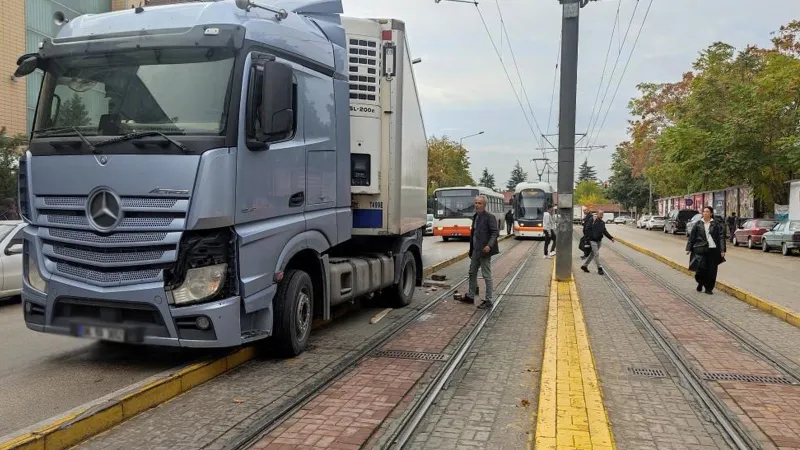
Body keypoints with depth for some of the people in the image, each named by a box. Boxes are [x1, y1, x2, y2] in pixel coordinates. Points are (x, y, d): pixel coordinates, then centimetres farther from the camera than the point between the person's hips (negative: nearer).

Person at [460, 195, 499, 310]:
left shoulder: (489, 217, -13)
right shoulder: (475, 217, 13)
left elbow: (495, 232, -18)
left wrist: (489, 245, -30)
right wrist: (471, 250, 16)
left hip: (484, 251, -9)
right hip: (475, 251, 9)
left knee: (487, 276, -2)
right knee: (472, 273, 18)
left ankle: (488, 301, 5)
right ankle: (470, 296, 31)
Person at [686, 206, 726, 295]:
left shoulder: (716, 224, 4)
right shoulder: (698, 224, 7)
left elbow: (721, 237, 1)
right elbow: (691, 237, 10)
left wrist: (722, 250, -5)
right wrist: (689, 248, 7)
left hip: (713, 250, 0)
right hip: (700, 250, 0)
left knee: (712, 271, 2)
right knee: (701, 268, -9)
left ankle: (709, 288, 15)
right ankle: (700, 283, 19)